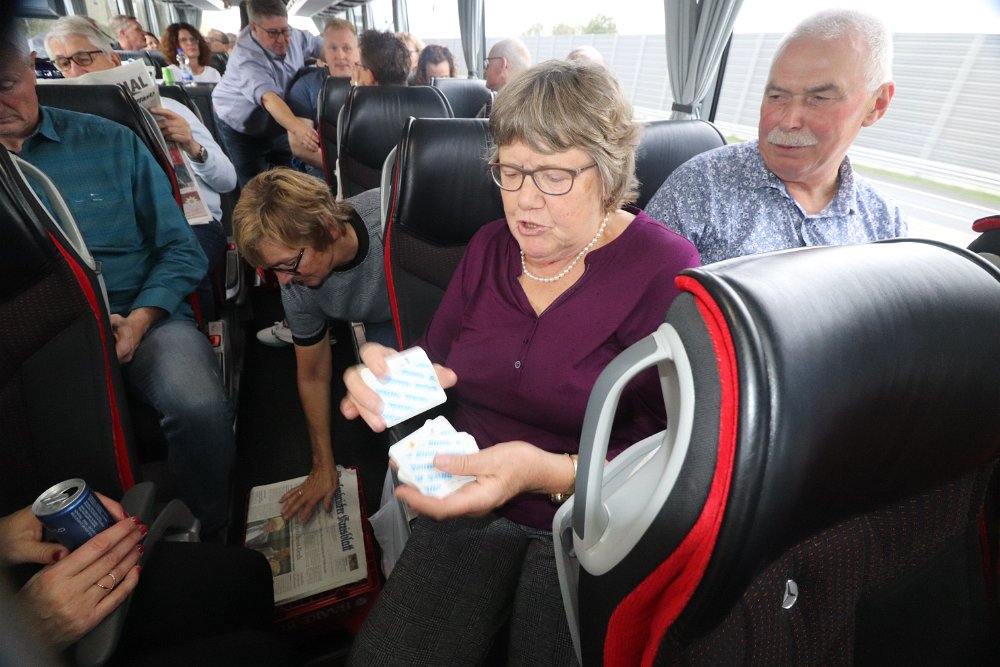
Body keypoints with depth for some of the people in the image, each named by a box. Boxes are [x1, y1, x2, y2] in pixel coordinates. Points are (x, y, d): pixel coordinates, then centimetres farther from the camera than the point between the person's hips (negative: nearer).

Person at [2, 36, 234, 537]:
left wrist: (139, 321, -10)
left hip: (141, 319, -1)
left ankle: (209, 536, -6)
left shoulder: (112, 143, 9)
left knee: (200, 408, -31)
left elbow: (180, 249, 5)